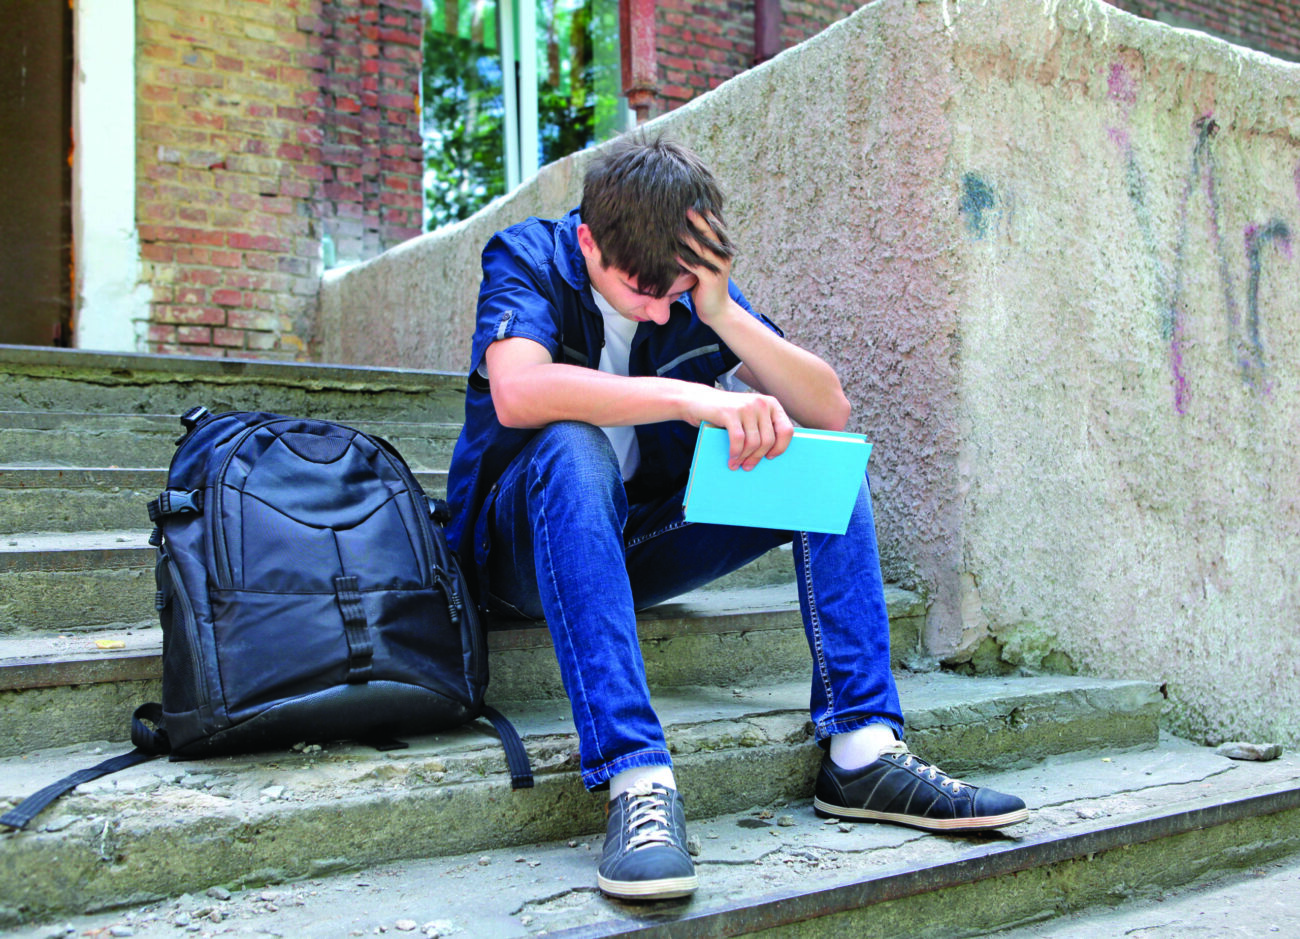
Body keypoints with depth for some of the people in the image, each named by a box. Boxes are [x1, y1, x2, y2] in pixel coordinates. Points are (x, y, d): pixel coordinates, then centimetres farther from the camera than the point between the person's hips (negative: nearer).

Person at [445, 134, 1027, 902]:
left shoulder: (697, 292, -1)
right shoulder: (528, 259, -13)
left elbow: (831, 412, -8)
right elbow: (517, 392, -35)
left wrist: (723, 315, -20)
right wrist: (691, 397, -39)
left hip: (638, 546, 5)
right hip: (524, 545, -4)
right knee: (572, 447, -37)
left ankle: (863, 752, -18)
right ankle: (637, 781, -43)